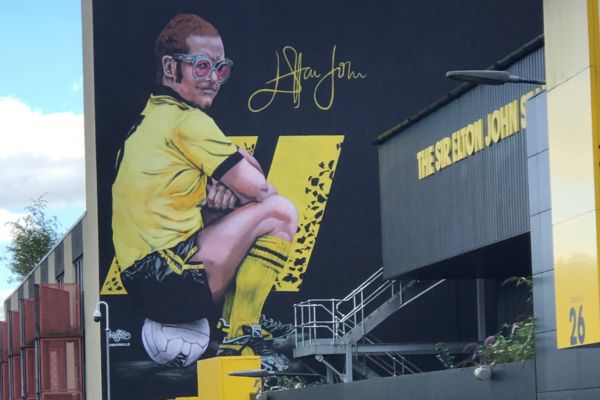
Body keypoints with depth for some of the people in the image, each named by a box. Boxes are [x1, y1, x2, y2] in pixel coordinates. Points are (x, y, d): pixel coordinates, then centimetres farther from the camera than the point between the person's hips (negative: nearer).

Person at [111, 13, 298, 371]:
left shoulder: (150, 119, 21)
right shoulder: (187, 120, -8)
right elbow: (257, 187, -8)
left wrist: (223, 189, 1)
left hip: (144, 288, 10)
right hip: (172, 280, -10)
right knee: (279, 212, -9)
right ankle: (240, 340, -7)